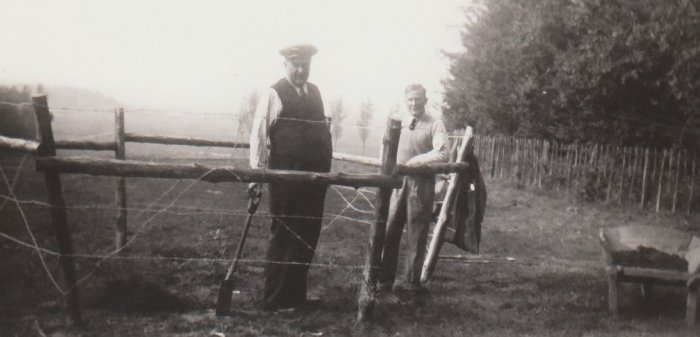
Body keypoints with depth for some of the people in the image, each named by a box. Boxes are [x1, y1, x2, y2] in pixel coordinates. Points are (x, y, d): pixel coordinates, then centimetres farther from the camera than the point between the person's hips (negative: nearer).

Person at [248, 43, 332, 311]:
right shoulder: (274, 94, -5)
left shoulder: (315, 92, 14)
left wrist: (326, 165, 14)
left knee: (307, 237, 11)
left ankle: (295, 294, 24)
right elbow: (258, 134, -8)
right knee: (283, 236, 2)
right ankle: (275, 300, 12)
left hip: (316, 176, 6)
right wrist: (257, 172, -13)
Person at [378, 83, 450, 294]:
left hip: (421, 184, -3)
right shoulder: (398, 122, 9)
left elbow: (442, 154, -17)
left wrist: (413, 161, -14)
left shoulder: (434, 125, -4)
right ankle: (383, 280, 10)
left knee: (416, 235, 7)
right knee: (388, 231, 1)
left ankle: (413, 283, 19)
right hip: (398, 182, 3)